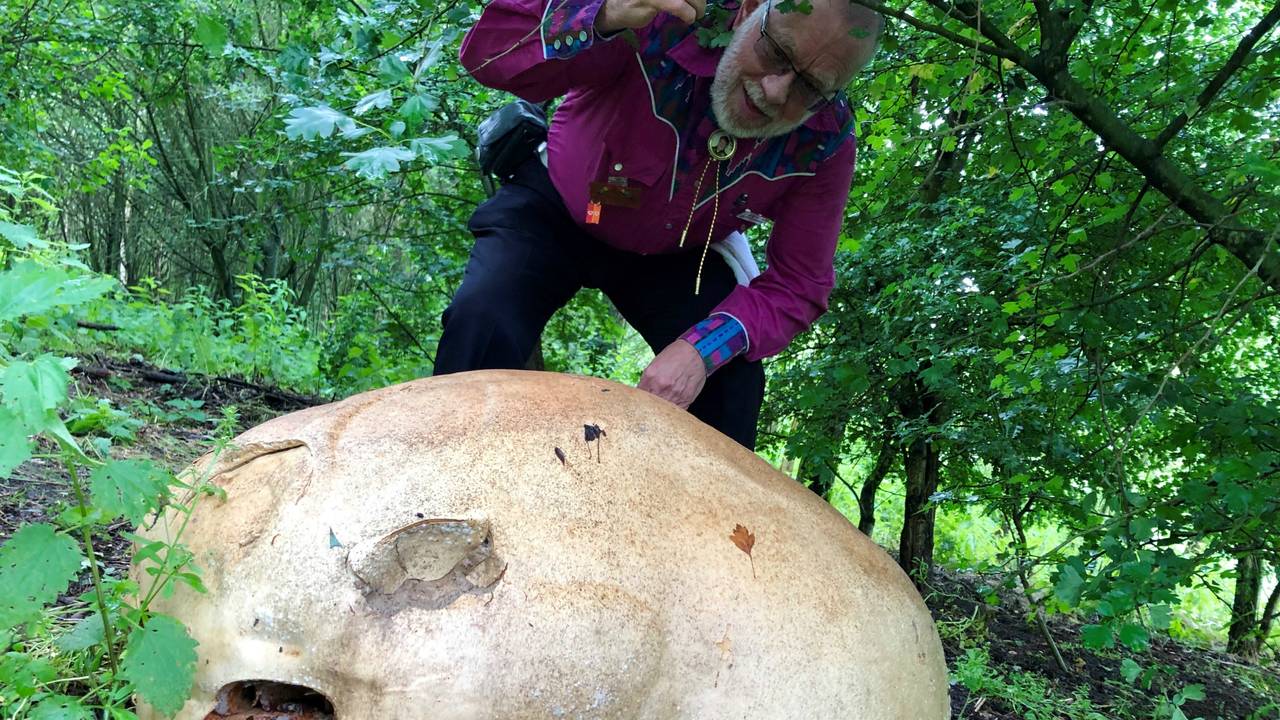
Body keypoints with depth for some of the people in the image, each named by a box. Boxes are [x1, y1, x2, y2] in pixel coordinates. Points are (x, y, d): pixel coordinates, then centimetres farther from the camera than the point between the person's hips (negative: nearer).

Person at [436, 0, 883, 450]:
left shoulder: (825, 144, -23)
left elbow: (797, 285, -17)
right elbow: (487, 50, -36)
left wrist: (706, 347, -36)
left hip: (671, 255, 2)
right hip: (557, 209, -2)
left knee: (731, 378, -14)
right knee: (484, 323, -26)